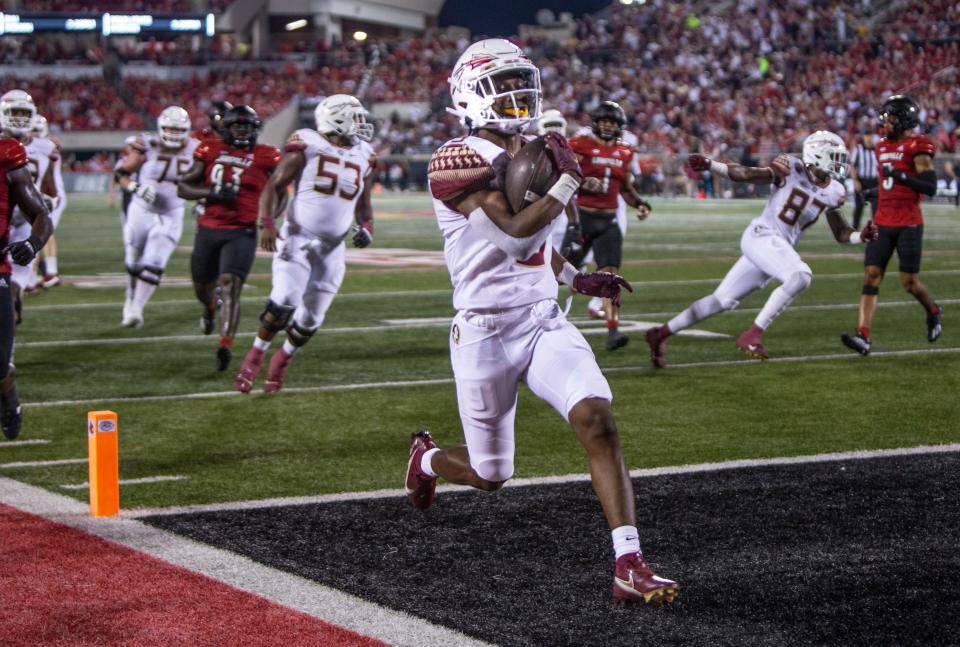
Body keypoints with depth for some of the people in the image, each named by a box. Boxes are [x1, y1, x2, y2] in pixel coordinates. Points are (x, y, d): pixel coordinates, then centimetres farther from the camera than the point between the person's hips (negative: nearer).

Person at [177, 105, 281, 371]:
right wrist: (212, 193, -12)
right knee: (202, 286, 18)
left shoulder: (265, 157, -1)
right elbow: (182, 188, 4)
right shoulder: (209, 151, 3)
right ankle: (210, 309, 53)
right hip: (209, 229, 3)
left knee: (230, 287, -18)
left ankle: (225, 346, -23)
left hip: (242, 233, -3)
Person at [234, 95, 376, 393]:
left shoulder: (363, 157, 9)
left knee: (311, 318, 5)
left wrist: (367, 227, -1)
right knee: (286, 299, -22)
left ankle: (282, 361, 29)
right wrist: (267, 223, -17)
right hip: (297, 239, -5)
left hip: (332, 249, 5)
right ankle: (256, 355, -2)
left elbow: (363, 205, 20)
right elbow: (275, 186, -4)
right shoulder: (307, 146, -6)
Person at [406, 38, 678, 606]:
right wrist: (568, 182, -17)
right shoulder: (457, 161, -14)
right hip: (487, 330, -6)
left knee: (597, 419, -19)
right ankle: (427, 458, 45)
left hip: (545, 320, 6)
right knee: (491, 475, 8)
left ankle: (630, 567, -20)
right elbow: (515, 236, -25)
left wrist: (577, 278, 19)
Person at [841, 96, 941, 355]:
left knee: (910, 281, 0)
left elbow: (931, 188, -16)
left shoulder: (917, 148, -10)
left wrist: (900, 176, -25)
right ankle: (863, 336, -12)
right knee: (871, 275, -6)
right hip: (883, 223, 6)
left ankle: (933, 312, 32)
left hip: (909, 224, -6)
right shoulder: (883, 147, 13)